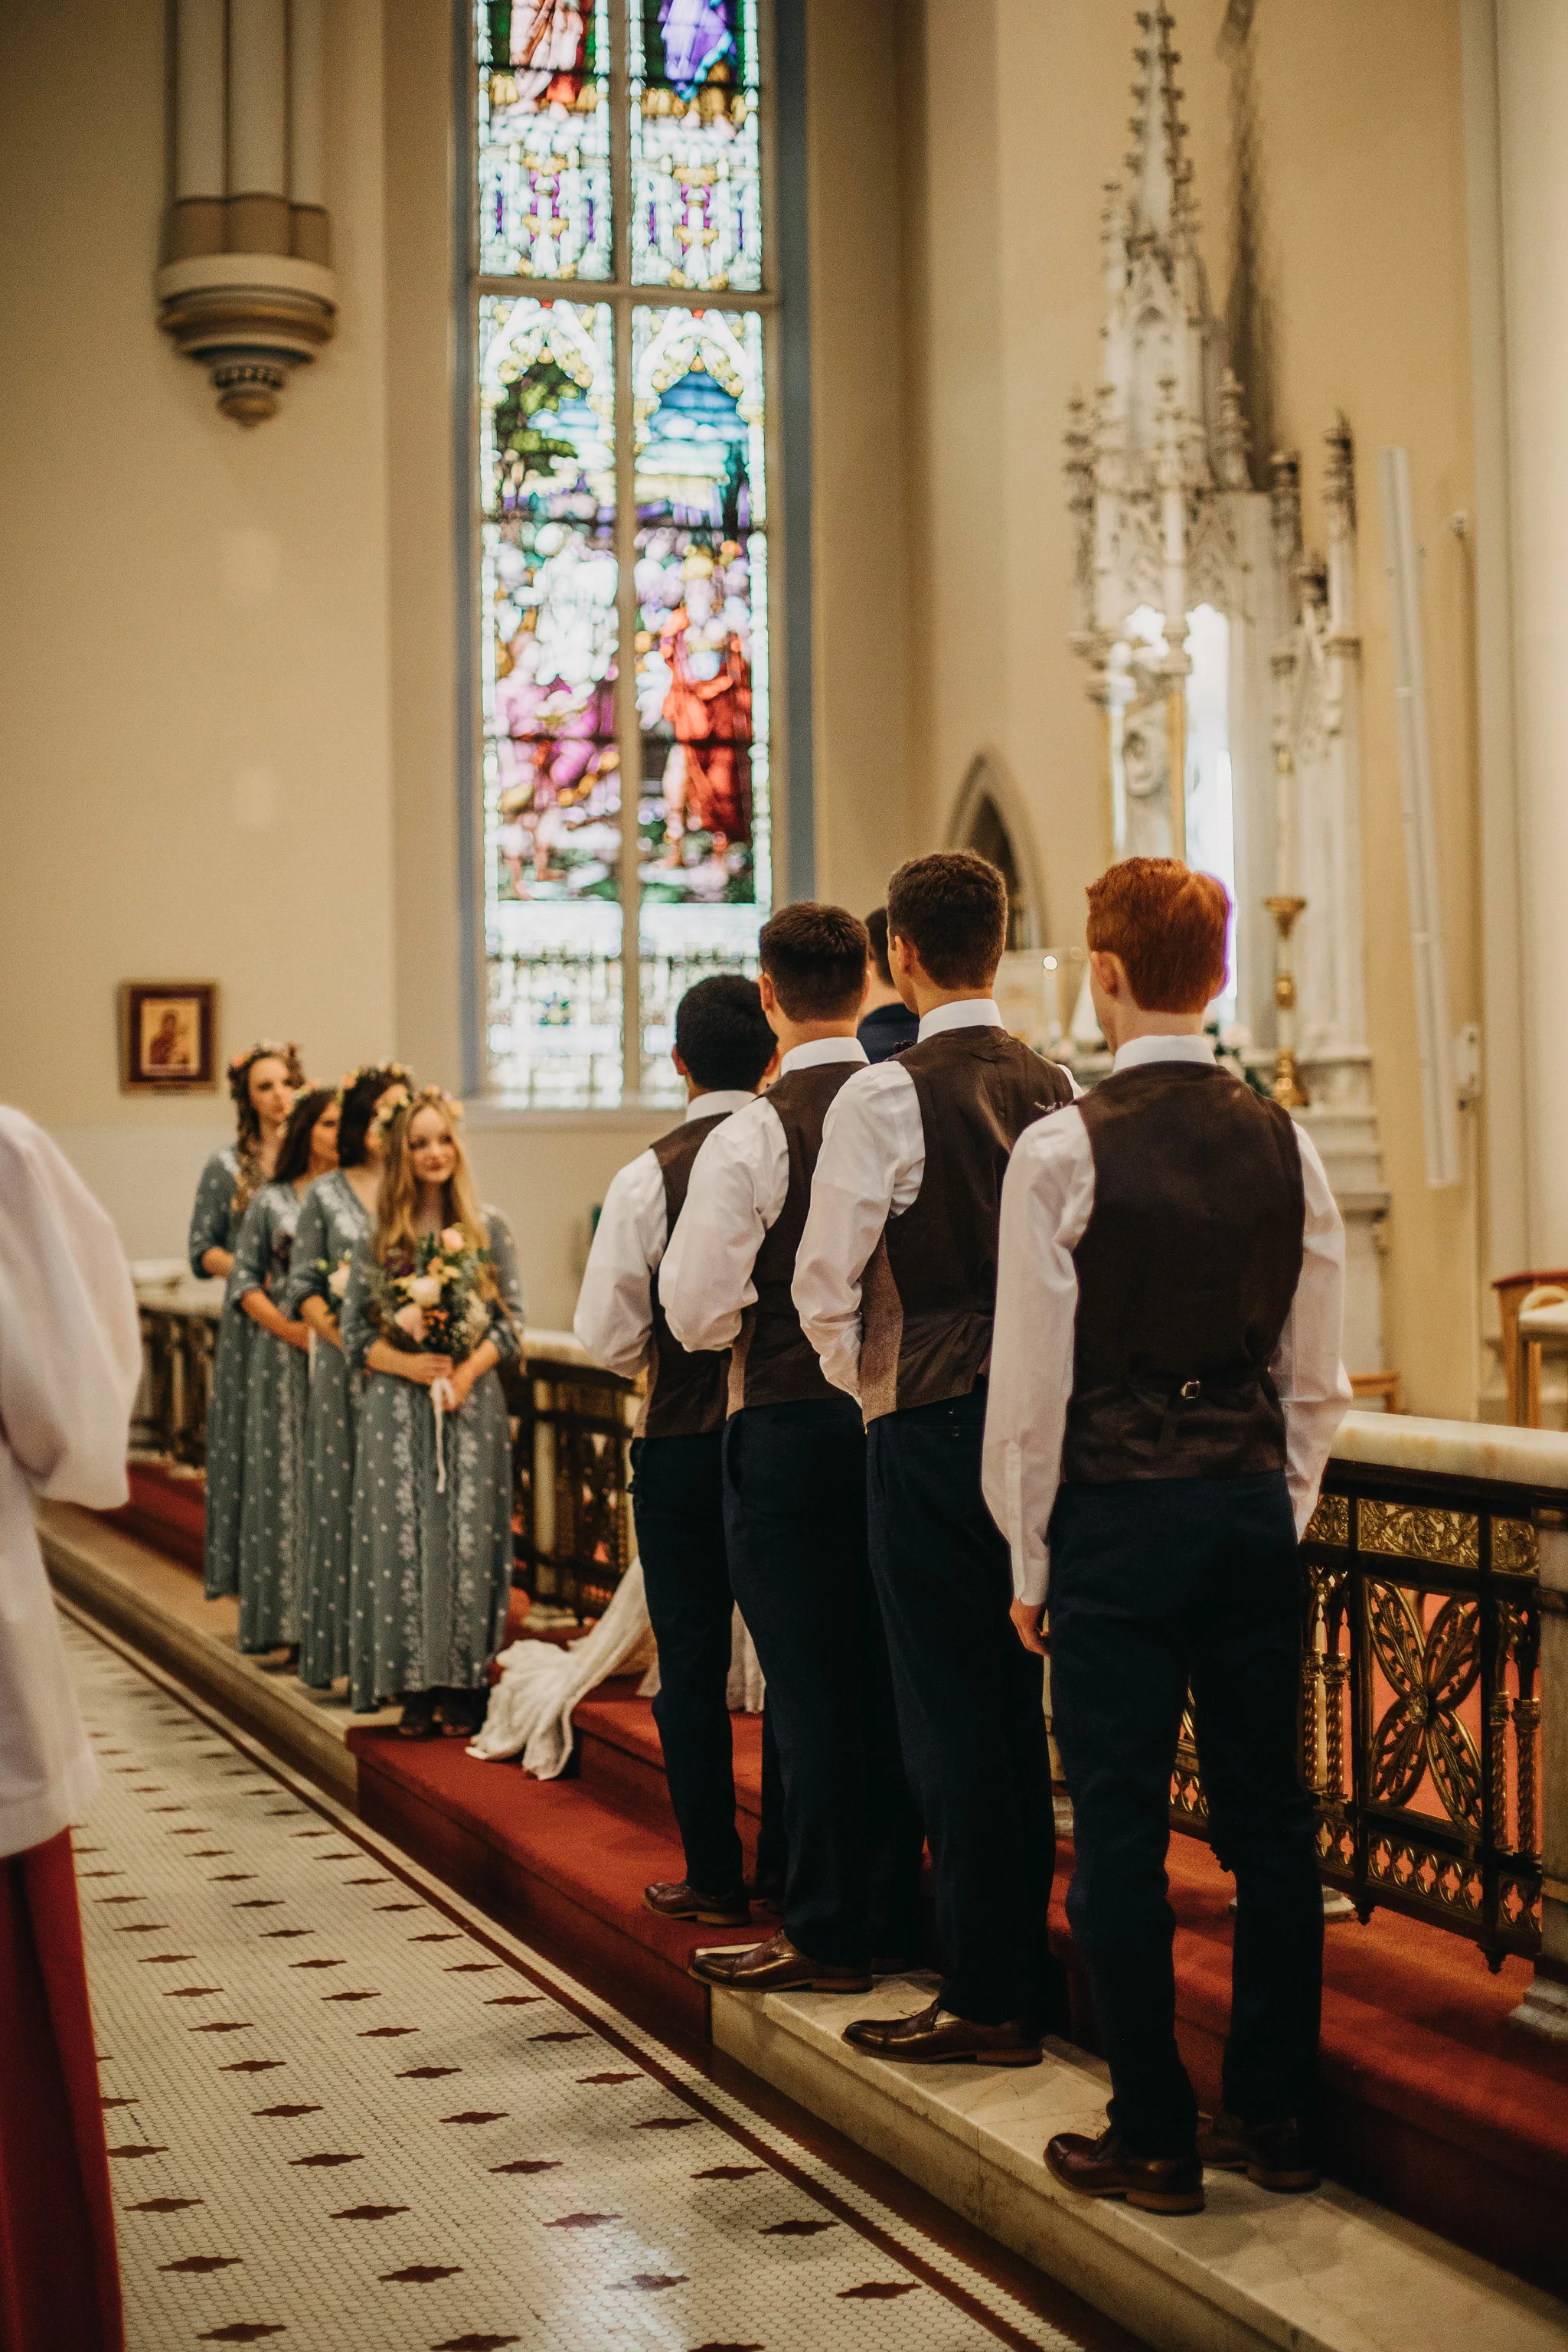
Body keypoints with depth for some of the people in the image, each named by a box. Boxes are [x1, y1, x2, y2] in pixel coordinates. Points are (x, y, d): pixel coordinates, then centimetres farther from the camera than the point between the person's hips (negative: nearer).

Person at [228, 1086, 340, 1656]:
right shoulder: (272, 1201, 7)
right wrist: (287, 1327, -8)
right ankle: (287, 1616, 5)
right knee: (286, 1476, 0)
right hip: (285, 1353, 0)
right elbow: (244, 1278, 6)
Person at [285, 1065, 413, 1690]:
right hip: (347, 1367, 0)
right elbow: (303, 1285, 4)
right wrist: (343, 1336, -11)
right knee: (343, 1497, 2)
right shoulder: (327, 1196, 6)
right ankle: (341, 1651, 9)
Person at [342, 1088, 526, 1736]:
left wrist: (466, 1371, -12)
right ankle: (416, 1688, 4)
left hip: (472, 1407, -1)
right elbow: (354, 1336, 5)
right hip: (398, 1410, 1)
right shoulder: (378, 1239, 6)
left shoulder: (488, 1228, 5)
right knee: (404, 1537, -1)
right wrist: (409, 1364, -11)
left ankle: (464, 1688, 3)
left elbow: (511, 1323, 3)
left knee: (468, 1537, -2)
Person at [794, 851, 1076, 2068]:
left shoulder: (885, 1097, -12)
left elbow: (825, 1280, -11)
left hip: (929, 1425, -6)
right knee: (1016, 1704, 14)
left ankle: (986, 1999, 6)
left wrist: (864, 1381, 6)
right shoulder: (1057, 1089, 4)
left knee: (949, 1713, 1)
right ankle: (1023, 1963, 23)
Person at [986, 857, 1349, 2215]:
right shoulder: (1284, 1144, 2)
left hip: (1116, 1512, -5)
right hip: (1255, 1506, 5)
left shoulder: (1064, 1151, -12)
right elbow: (1317, 1376, 8)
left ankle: (1154, 2142, 11)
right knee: (1267, 1813, 12)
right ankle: (1276, 2116, 20)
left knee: (1121, 1831, 3)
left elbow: (1033, 1381, -8)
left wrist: (1031, 1560, 2)